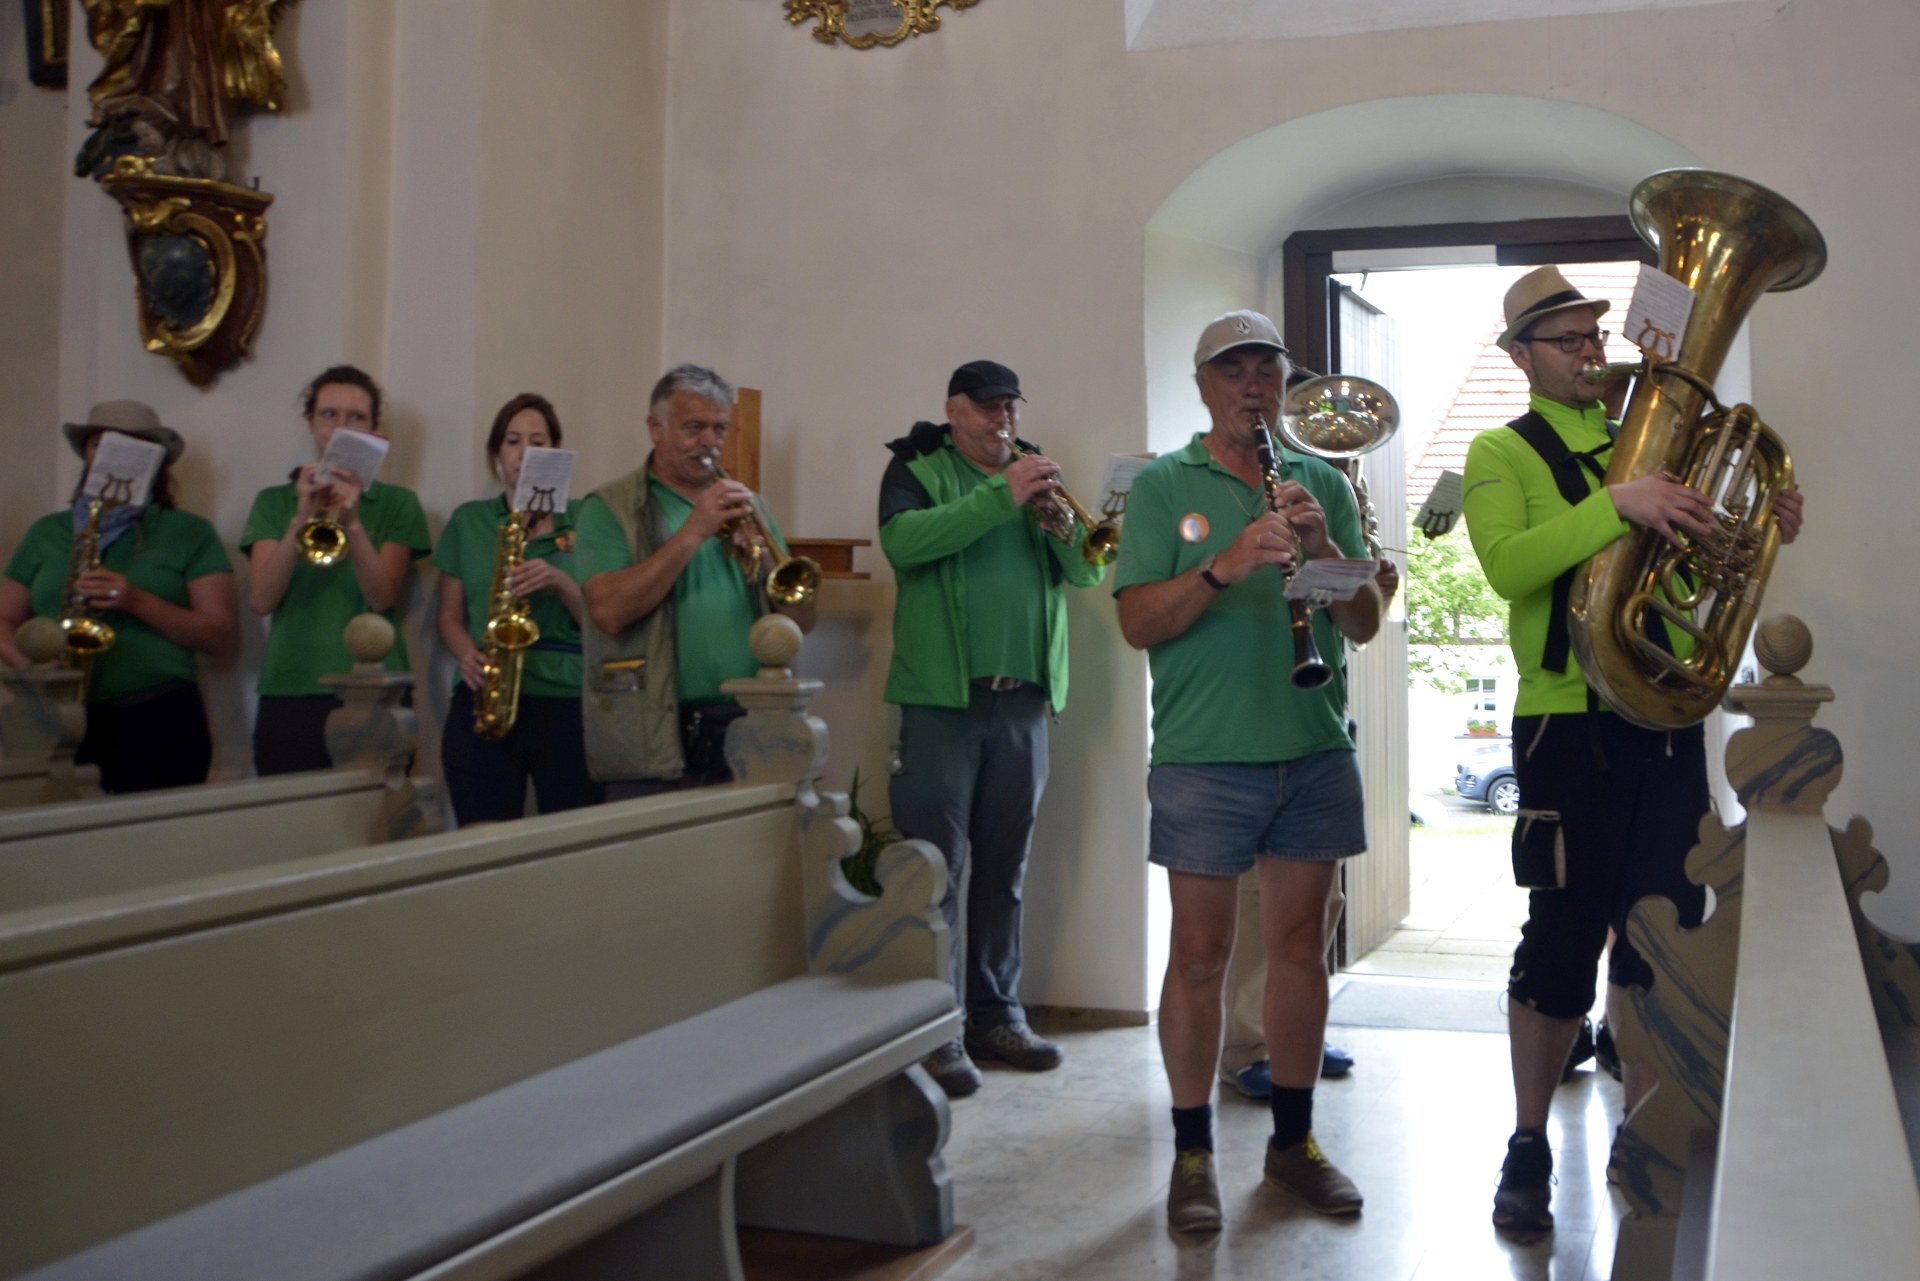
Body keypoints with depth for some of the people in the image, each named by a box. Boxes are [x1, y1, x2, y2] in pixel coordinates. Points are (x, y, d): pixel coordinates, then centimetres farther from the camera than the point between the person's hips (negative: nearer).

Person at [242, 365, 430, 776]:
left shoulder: (397, 503, 7)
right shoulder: (274, 502, 10)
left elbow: (382, 598, -7)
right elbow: (260, 600, -3)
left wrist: (352, 523, -21)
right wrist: (301, 521, -16)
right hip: (289, 696, 1)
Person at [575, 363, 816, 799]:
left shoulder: (747, 506, 15)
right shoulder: (609, 508, 1)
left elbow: (802, 621, 11)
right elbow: (610, 612, -15)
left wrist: (763, 557, -8)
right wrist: (692, 533, -15)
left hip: (748, 735, 4)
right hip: (655, 746, -4)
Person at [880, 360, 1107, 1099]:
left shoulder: (1036, 474, 17)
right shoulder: (918, 469, 4)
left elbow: (1090, 572, 8)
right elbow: (902, 541, -17)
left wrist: (1062, 525, -13)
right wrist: (1000, 497, -21)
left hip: (1023, 698, 5)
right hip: (940, 696, -5)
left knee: (1005, 865, 11)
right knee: (938, 864, -5)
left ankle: (996, 1013, 21)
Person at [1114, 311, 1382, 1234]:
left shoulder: (1324, 484, 11)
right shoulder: (1163, 485, 2)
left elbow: (1365, 624, 6)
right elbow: (1137, 624, -8)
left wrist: (1323, 547, -12)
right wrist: (1225, 565, -22)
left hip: (1315, 751, 3)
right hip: (1204, 755, -3)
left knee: (1300, 945, 10)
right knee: (1201, 955, 2)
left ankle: (1293, 1139, 24)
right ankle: (1193, 1152, 15)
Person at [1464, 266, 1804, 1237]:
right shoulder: (1502, 452, 0)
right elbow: (1509, 565, -19)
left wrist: (1765, 536, 1)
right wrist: (1617, 505, -29)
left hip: (1669, 715, 5)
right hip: (1570, 721, -5)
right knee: (1564, 937, -1)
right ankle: (1528, 1149, 12)